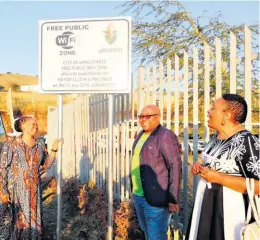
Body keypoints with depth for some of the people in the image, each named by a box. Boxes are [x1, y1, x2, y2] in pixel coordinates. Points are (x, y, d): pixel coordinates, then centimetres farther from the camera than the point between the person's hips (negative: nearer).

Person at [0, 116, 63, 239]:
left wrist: (54, 149, -2)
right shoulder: (11, 146, -8)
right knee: (20, 221, 4)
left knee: (35, 220, 11)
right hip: (18, 191, -4)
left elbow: (46, 165, 7)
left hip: (34, 190, 4)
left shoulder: (40, 146, 5)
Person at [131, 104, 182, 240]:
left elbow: (175, 167, -19)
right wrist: (136, 189, 17)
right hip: (139, 194, 8)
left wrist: (172, 199, -21)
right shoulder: (142, 135, 10)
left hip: (156, 197, -8)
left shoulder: (165, 136, -15)